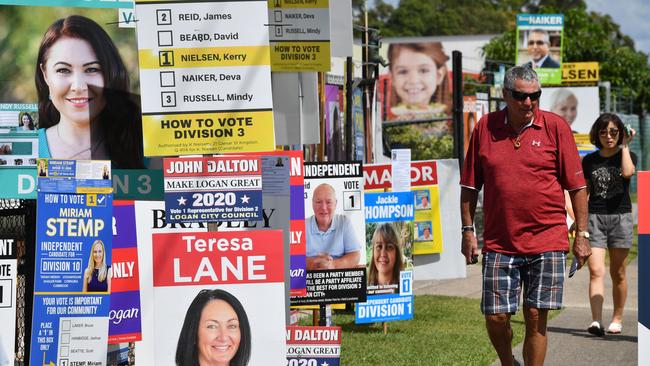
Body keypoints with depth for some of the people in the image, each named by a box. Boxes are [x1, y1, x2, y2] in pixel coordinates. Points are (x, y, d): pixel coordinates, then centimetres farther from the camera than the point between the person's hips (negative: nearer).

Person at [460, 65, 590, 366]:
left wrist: (582, 234, 0)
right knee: (495, 317, 1)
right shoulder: (485, 127, 5)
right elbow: (470, 185, 11)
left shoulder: (555, 127, 1)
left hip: (547, 240, -1)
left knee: (536, 318, -1)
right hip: (498, 242, 2)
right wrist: (468, 231, 7)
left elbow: (577, 185, 3)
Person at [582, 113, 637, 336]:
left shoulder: (627, 155, 4)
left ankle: (617, 319, 20)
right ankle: (596, 321, -21)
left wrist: (625, 146, -10)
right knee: (596, 271, -12)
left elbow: (628, 172, -20)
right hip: (595, 217, 1)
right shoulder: (590, 160, 9)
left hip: (620, 217, -1)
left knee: (617, 273, 7)